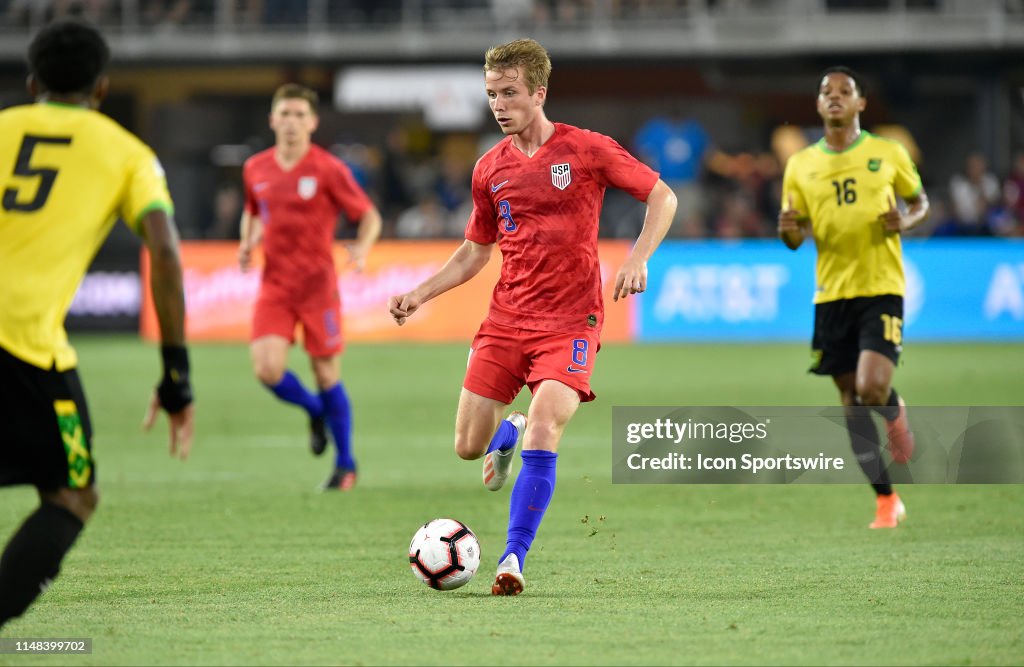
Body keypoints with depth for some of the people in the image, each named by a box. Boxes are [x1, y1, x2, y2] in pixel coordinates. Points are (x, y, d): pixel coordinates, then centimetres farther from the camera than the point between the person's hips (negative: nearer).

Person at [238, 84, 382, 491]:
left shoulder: (328, 170, -6)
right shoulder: (255, 169, 6)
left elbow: (369, 217, -2)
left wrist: (362, 249, -22)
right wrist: (248, 243, 5)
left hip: (318, 285, -3)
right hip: (274, 285, 3)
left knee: (326, 374, 1)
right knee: (267, 369, -14)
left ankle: (345, 464, 19)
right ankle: (315, 411, 19)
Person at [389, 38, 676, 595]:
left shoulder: (587, 150, -5)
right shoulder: (490, 168, 8)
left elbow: (661, 196, -1)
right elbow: (475, 251, 19)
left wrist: (637, 260, -16)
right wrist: (420, 294, 8)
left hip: (569, 321, -4)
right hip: (507, 316, 4)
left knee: (542, 436, -22)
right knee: (467, 446, 1)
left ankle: (513, 559, -15)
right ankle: (507, 431, 38)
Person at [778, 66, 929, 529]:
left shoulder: (888, 154, 2)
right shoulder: (800, 166, 7)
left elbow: (920, 202, 14)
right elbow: (797, 237, 12)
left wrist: (906, 221, -9)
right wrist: (788, 230, -12)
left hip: (881, 288, -3)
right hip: (831, 294, 3)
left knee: (872, 388, -20)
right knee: (851, 402, 4)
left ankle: (895, 414, 18)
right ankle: (886, 500, 15)